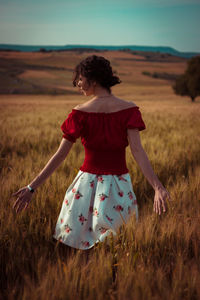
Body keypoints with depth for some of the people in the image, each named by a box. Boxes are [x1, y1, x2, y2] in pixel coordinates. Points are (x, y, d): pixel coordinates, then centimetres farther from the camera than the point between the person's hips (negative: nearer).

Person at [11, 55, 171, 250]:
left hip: (86, 184, -1)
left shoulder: (80, 113, -9)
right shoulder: (128, 110, -5)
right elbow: (137, 151, -16)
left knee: (76, 243, 13)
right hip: (118, 186, 1)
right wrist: (158, 187, -21)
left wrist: (32, 188, -2)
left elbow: (60, 155, -8)